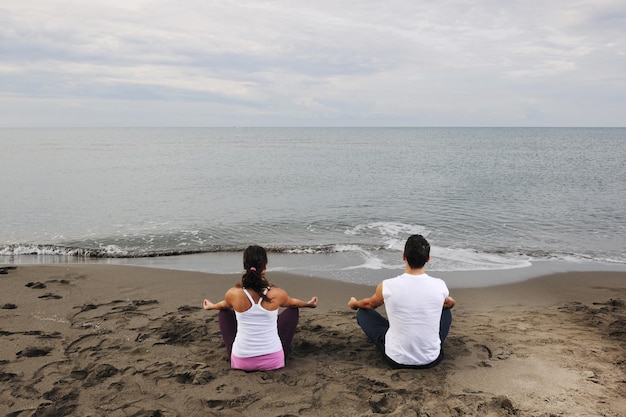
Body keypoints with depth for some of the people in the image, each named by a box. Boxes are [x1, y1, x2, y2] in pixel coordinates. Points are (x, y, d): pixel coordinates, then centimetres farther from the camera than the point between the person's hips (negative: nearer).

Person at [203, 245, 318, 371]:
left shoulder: (233, 294, -15)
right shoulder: (277, 294, -16)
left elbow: (224, 305, 12)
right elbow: (293, 303, 10)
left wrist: (211, 306, 38)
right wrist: (308, 304, 35)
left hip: (242, 361, 1)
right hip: (273, 361, 0)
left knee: (225, 312, 24)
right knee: (292, 311, 22)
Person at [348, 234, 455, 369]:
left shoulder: (387, 287, -16)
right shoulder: (440, 286, -12)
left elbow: (369, 304, 9)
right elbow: (451, 303, 15)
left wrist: (354, 303, 33)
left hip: (397, 360, -2)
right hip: (431, 360, 2)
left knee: (363, 312, 19)